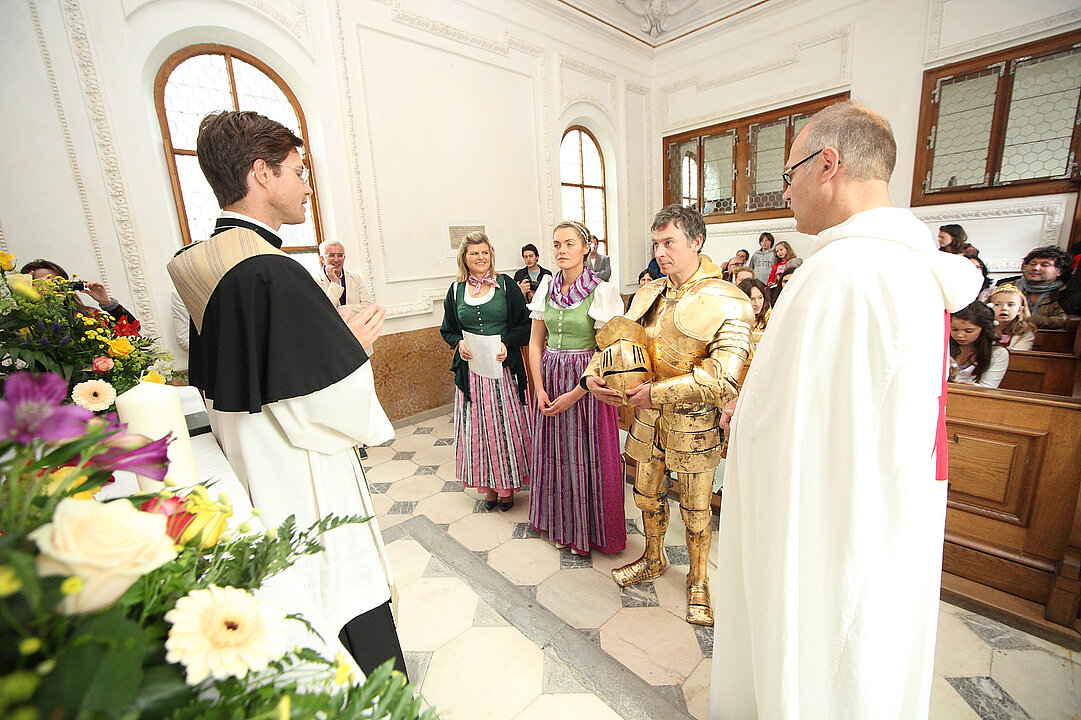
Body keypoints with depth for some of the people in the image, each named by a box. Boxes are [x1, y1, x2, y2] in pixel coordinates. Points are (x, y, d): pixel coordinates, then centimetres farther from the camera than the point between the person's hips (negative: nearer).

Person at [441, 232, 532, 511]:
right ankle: (488, 486, 24)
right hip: (471, 370, 2)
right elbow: (447, 330, 15)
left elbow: (526, 325, 0)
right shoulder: (456, 290, 7)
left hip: (503, 367, -2)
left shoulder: (505, 284, 0)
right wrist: (459, 343, -5)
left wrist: (506, 342, -16)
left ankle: (508, 486, 23)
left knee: (506, 424, 4)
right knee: (478, 426, 7)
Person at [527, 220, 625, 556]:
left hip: (587, 382, -4)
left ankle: (588, 529, 31)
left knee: (585, 452, 6)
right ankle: (561, 524, 37)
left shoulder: (601, 292, -10)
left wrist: (575, 393, -15)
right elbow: (535, 341, 7)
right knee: (554, 451, 14)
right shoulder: (547, 287, 4)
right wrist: (540, 389, -2)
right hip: (550, 378, 5)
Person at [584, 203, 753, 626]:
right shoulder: (649, 294, 4)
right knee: (647, 494, 21)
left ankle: (698, 581, 41)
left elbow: (724, 377, -24)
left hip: (694, 422, -5)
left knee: (695, 509, 14)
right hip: (648, 416, 5)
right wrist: (594, 373, -12)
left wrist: (658, 392, -25)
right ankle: (653, 559, 49)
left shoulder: (726, 302, -16)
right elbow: (618, 339, 8)